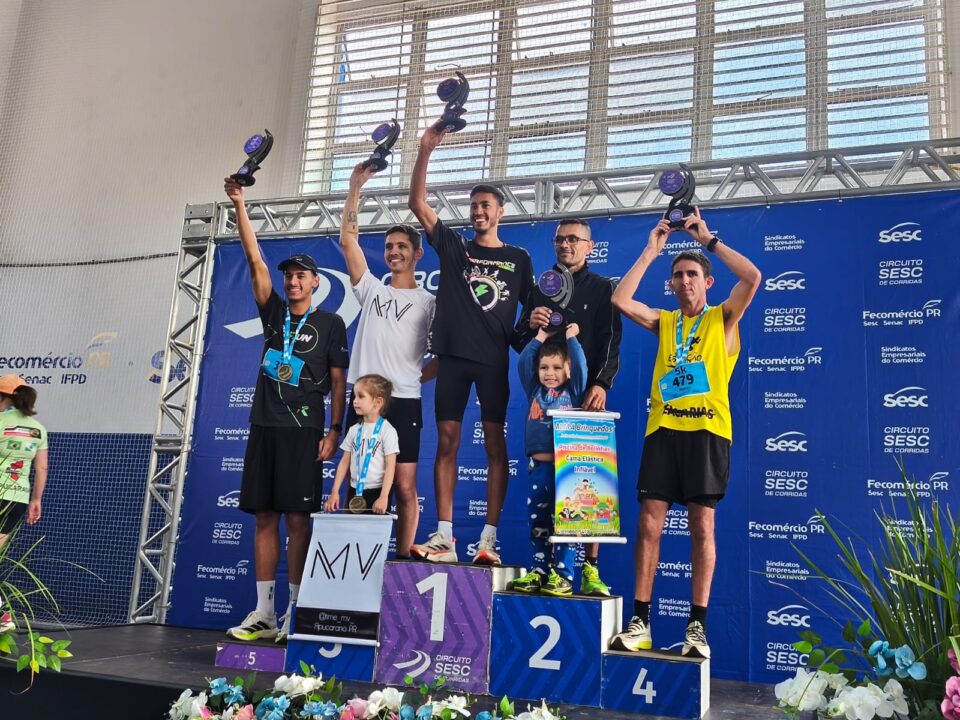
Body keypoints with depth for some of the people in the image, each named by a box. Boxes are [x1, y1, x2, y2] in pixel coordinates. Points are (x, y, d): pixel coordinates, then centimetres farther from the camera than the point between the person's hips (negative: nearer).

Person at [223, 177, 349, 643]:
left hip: (303, 430, -5)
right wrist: (239, 206, 1)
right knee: (264, 518, 5)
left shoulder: (330, 324, 5)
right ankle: (263, 613, 11)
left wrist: (334, 431, -8)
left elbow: (338, 381, 1)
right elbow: (255, 260, 8)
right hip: (265, 426, 5)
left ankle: (294, 614, 1)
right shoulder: (274, 313, 15)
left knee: (297, 518, -6)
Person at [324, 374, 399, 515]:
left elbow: (390, 466, -12)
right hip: (354, 491, 5)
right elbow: (344, 462, 10)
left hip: (377, 492, -5)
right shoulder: (354, 430, 7)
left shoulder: (387, 430, -9)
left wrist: (384, 497, -19)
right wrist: (335, 491, 4)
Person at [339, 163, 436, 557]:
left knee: (404, 486, -1)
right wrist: (356, 185, 4)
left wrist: (418, 375, -5)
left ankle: (402, 561, 5)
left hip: (403, 402, -3)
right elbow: (348, 238, 8)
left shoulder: (429, 302, 8)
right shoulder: (371, 289, 15)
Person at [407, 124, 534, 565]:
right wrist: (426, 151, -3)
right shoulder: (453, 247, 13)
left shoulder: (518, 258, 12)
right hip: (453, 355, 1)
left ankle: (489, 538, -2)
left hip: (494, 359, -1)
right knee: (447, 442, -1)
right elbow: (417, 203, 5)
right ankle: (444, 536, 1)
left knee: (494, 444, -4)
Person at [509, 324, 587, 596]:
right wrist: (540, 338, 6)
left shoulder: (572, 392, 6)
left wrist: (571, 339, 1)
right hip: (538, 465, 4)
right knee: (537, 522, 9)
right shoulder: (535, 391, 13)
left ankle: (562, 575, 2)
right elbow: (522, 363, 6)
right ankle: (538, 571, 16)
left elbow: (581, 367, -6)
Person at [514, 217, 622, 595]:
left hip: (586, 395, -3)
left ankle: (590, 568, -3)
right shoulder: (539, 290, 19)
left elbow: (611, 341, -2)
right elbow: (518, 342, 16)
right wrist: (529, 325, -6)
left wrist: (600, 383, -16)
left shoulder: (602, 288, 10)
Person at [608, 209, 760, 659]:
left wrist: (708, 240, -1)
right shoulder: (663, 322, 17)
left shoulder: (722, 319, 9)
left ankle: (697, 627, 4)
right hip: (663, 429, 3)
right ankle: (640, 622, 3)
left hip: (707, 431, -2)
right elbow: (620, 300, 2)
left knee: (702, 525, -2)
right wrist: (651, 250, 8)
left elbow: (753, 278, -7)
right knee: (649, 523, -2)